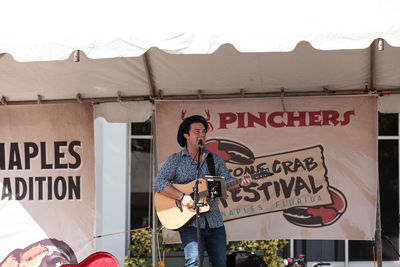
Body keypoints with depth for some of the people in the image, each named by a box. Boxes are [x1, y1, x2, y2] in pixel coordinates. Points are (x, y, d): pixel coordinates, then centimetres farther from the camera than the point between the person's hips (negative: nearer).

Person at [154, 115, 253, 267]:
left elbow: (226, 181, 6)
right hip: (190, 223, -4)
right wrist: (182, 197, -20)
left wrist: (240, 183, -17)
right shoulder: (176, 160, 2)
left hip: (214, 222, 4)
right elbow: (159, 183, -8)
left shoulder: (215, 159, 14)